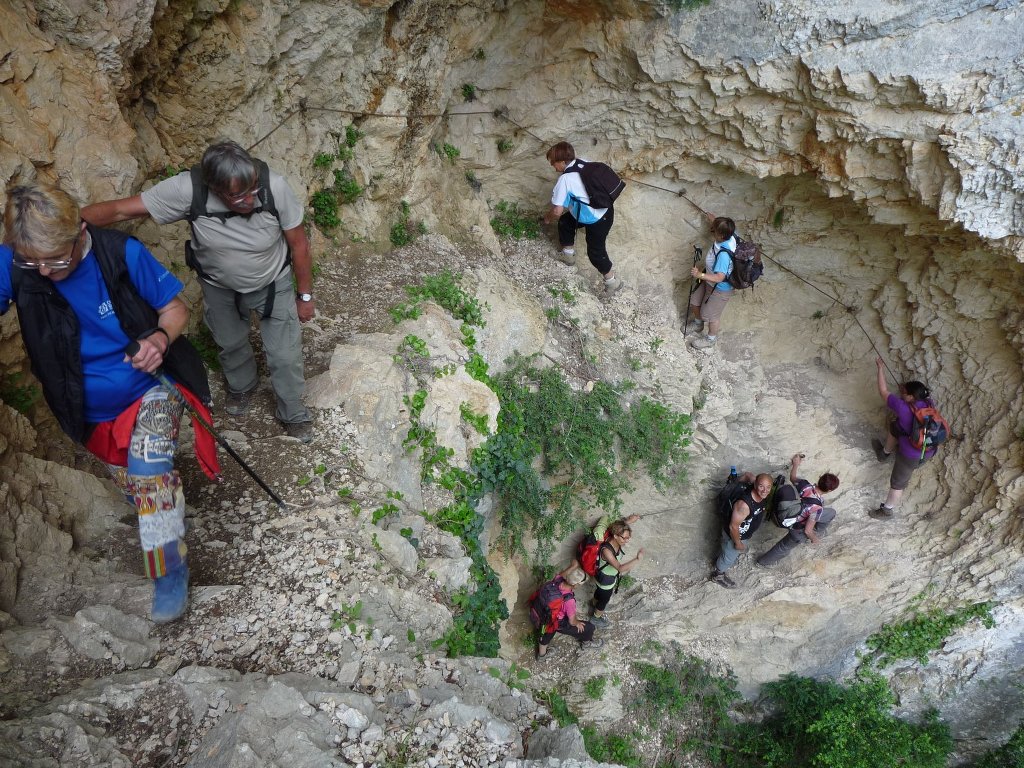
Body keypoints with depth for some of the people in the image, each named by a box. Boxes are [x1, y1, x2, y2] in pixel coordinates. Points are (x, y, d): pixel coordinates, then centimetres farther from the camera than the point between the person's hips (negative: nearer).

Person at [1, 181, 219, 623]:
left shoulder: (122, 253, -21)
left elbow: (175, 308, -12)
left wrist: (161, 337, -31)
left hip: (152, 388, -3)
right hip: (94, 413, 4)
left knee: (149, 473, -23)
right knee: (136, 488, 18)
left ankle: (169, 573, -5)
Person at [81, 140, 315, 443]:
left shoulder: (274, 187, -34)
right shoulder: (187, 189, -34)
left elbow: (298, 242, -19)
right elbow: (118, 209, -29)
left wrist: (305, 294, -9)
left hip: (273, 284, -1)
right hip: (219, 287, 1)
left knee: (285, 357, 5)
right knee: (231, 344, 25)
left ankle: (293, 415, 35)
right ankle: (242, 385, 59)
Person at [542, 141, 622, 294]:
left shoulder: (564, 180, -23)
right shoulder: (583, 163, 0)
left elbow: (557, 211, -22)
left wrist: (547, 218, 0)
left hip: (597, 220, -9)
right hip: (604, 208, 9)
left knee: (595, 251, 7)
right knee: (565, 222, 23)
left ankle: (612, 281, 23)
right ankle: (568, 254, 42)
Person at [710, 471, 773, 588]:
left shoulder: (761, 493, -23)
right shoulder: (744, 504, -45)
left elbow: (748, 474, -1)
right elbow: (733, 526, -31)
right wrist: (738, 543, -16)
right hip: (734, 534, -7)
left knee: (735, 552, 36)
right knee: (729, 557, 21)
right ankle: (718, 575, 50)